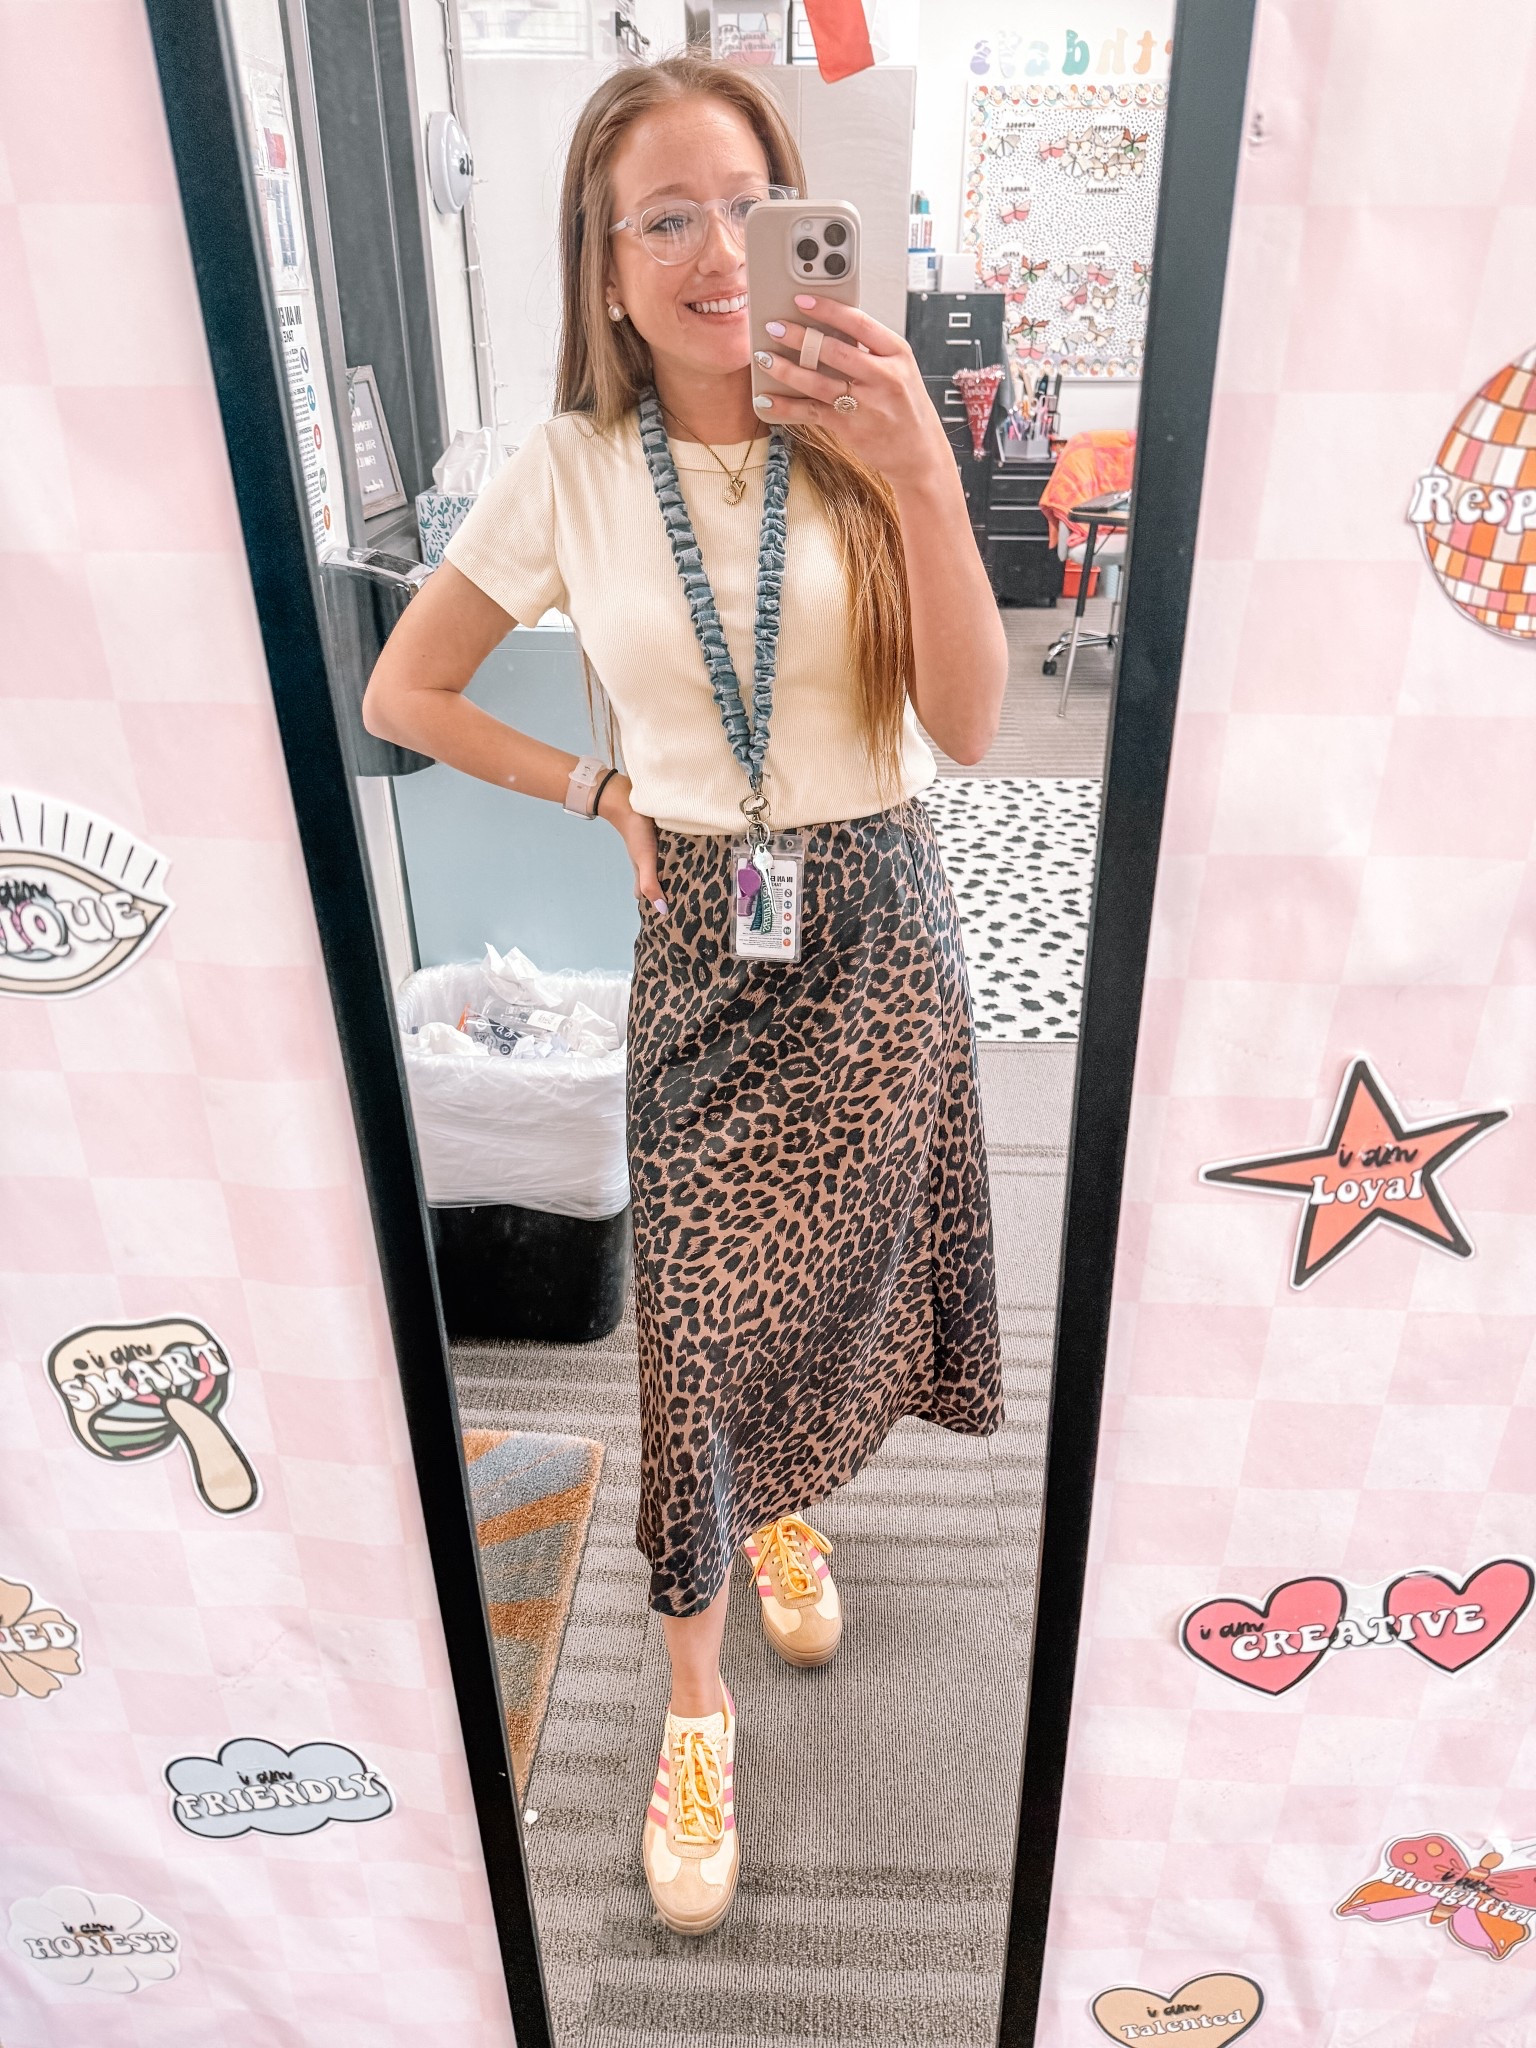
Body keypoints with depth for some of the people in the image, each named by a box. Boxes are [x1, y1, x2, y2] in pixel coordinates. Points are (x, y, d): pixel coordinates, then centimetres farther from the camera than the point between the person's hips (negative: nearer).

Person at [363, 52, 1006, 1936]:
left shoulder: (864, 440, -3)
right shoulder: (570, 474, -3)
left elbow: (969, 727, -13)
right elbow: (403, 696, 7)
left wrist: (923, 480, -24)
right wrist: (605, 797, 1)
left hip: (877, 927, 1)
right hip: (702, 939, -1)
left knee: (833, 1271, 11)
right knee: (697, 1312, 0)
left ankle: (790, 1504, 46)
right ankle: (695, 1707, 22)